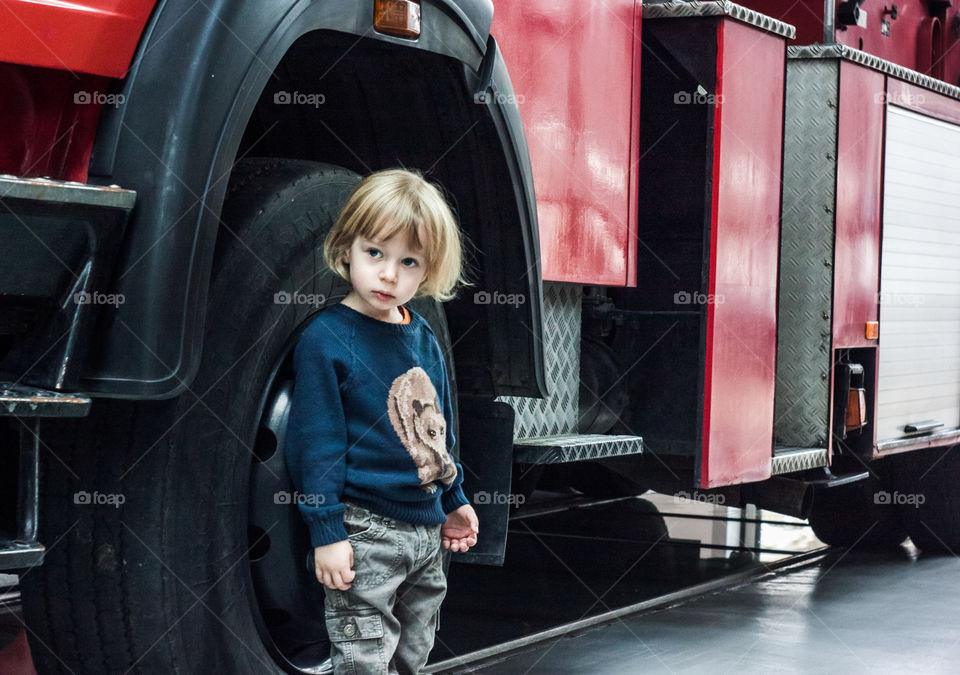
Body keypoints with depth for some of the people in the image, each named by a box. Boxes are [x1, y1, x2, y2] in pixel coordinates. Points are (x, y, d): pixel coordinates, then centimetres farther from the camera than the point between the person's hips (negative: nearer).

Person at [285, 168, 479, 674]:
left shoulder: (423, 338, 8)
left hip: (428, 533, 7)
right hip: (365, 533, -7)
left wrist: (454, 501, 22)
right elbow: (317, 442, -14)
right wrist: (327, 532, -17)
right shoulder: (327, 339, -13)